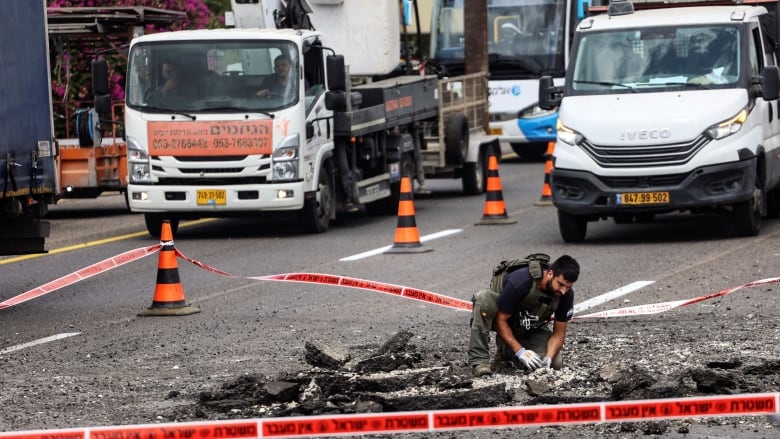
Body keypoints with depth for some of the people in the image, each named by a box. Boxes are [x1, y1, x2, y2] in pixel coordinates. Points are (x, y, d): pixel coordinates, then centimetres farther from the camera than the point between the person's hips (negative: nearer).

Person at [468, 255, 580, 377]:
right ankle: (479, 360, -33)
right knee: (483, 297, -37)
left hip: (532, 330, 4)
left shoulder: (566, 294, -21)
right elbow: (500, 320, -28)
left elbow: (558, 333, -12)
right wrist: (520, 352, -37)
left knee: (555, 363, -21)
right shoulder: (520, 282, -35)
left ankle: (506, 351, 8)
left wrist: (549, 358, -30)